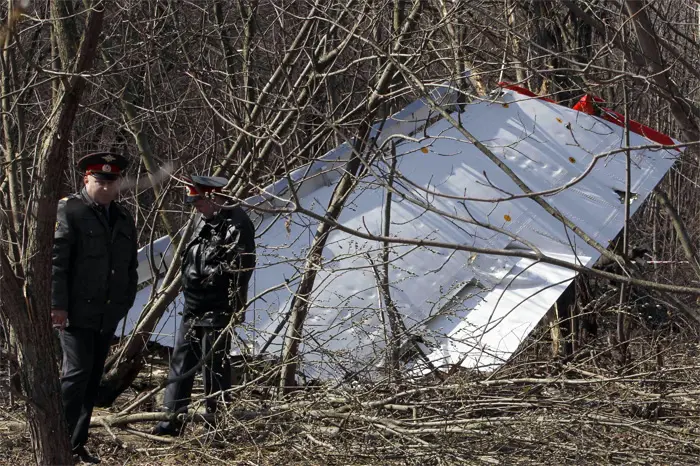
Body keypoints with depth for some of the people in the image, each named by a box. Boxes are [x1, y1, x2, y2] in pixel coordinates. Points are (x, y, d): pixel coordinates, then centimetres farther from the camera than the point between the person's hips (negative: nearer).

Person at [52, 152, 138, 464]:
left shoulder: (123, 218, 15)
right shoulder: (68, 211, -6)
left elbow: (130, 265, 20)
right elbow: (55, 260, -12)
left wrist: (125, 302, 12)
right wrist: (57, 305, -17)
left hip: (107, 315, 6)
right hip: (76, 312, -6)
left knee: (93, 379, 8)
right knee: (77, 373, -11)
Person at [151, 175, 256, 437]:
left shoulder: (236, 225, -16)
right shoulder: (205, 222, 13)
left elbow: (240, 268, -19)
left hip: (217, 311, -9)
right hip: (194, 309, 9)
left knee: (214, 367, -2)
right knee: (181, 363, 11)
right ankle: (172, 419, 17)